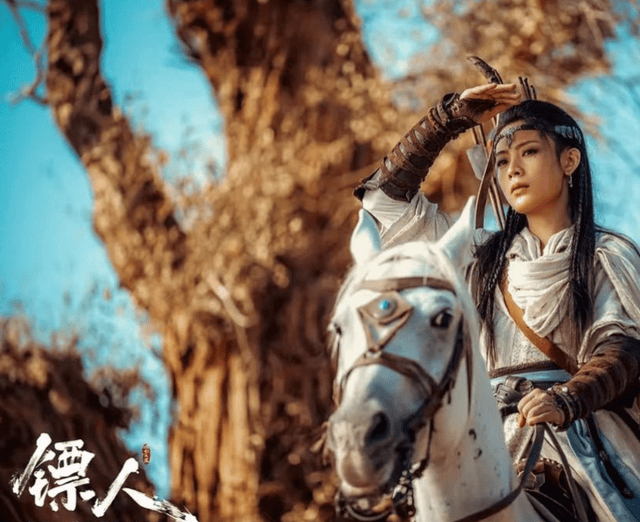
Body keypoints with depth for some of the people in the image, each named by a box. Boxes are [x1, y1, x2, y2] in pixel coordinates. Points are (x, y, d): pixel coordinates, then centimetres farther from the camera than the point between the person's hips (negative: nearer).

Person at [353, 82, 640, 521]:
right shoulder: (485, 257, 19)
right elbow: (388, 198, 21)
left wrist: (566, 400, -28)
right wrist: (452, 118, 18)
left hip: (586, 431, -3)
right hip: (503, 440, 3)